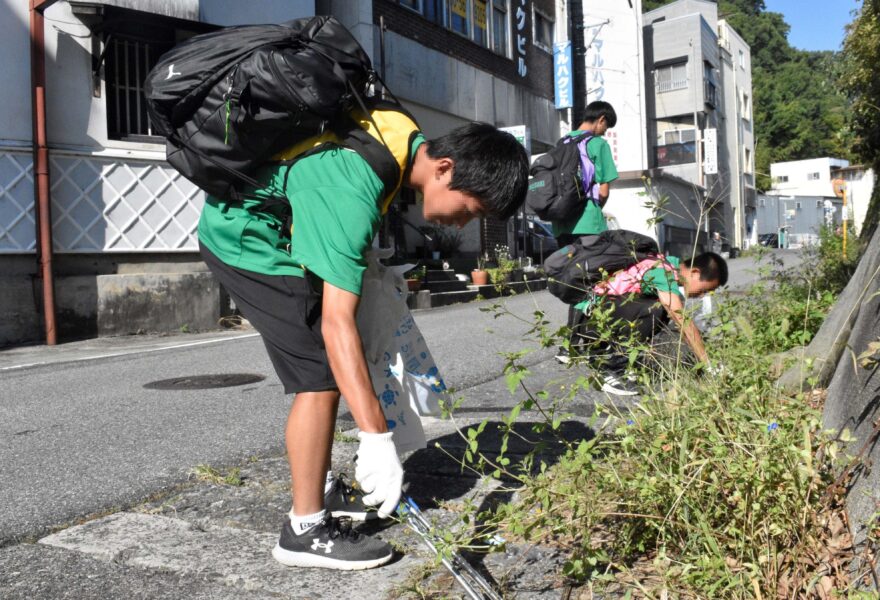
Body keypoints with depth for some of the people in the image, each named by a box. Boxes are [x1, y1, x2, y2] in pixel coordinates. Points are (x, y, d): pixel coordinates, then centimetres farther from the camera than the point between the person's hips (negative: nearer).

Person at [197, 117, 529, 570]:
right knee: (322, 376, -14)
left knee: (335, 367, 10)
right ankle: (305, 531, -3)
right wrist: (377, 439, -39)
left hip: (277, 228, 10)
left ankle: (321, 489, 23)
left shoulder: (413, 144, -7)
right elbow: (338, 323, -39)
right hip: (246, 236, -10)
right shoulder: (353, 196, -35)